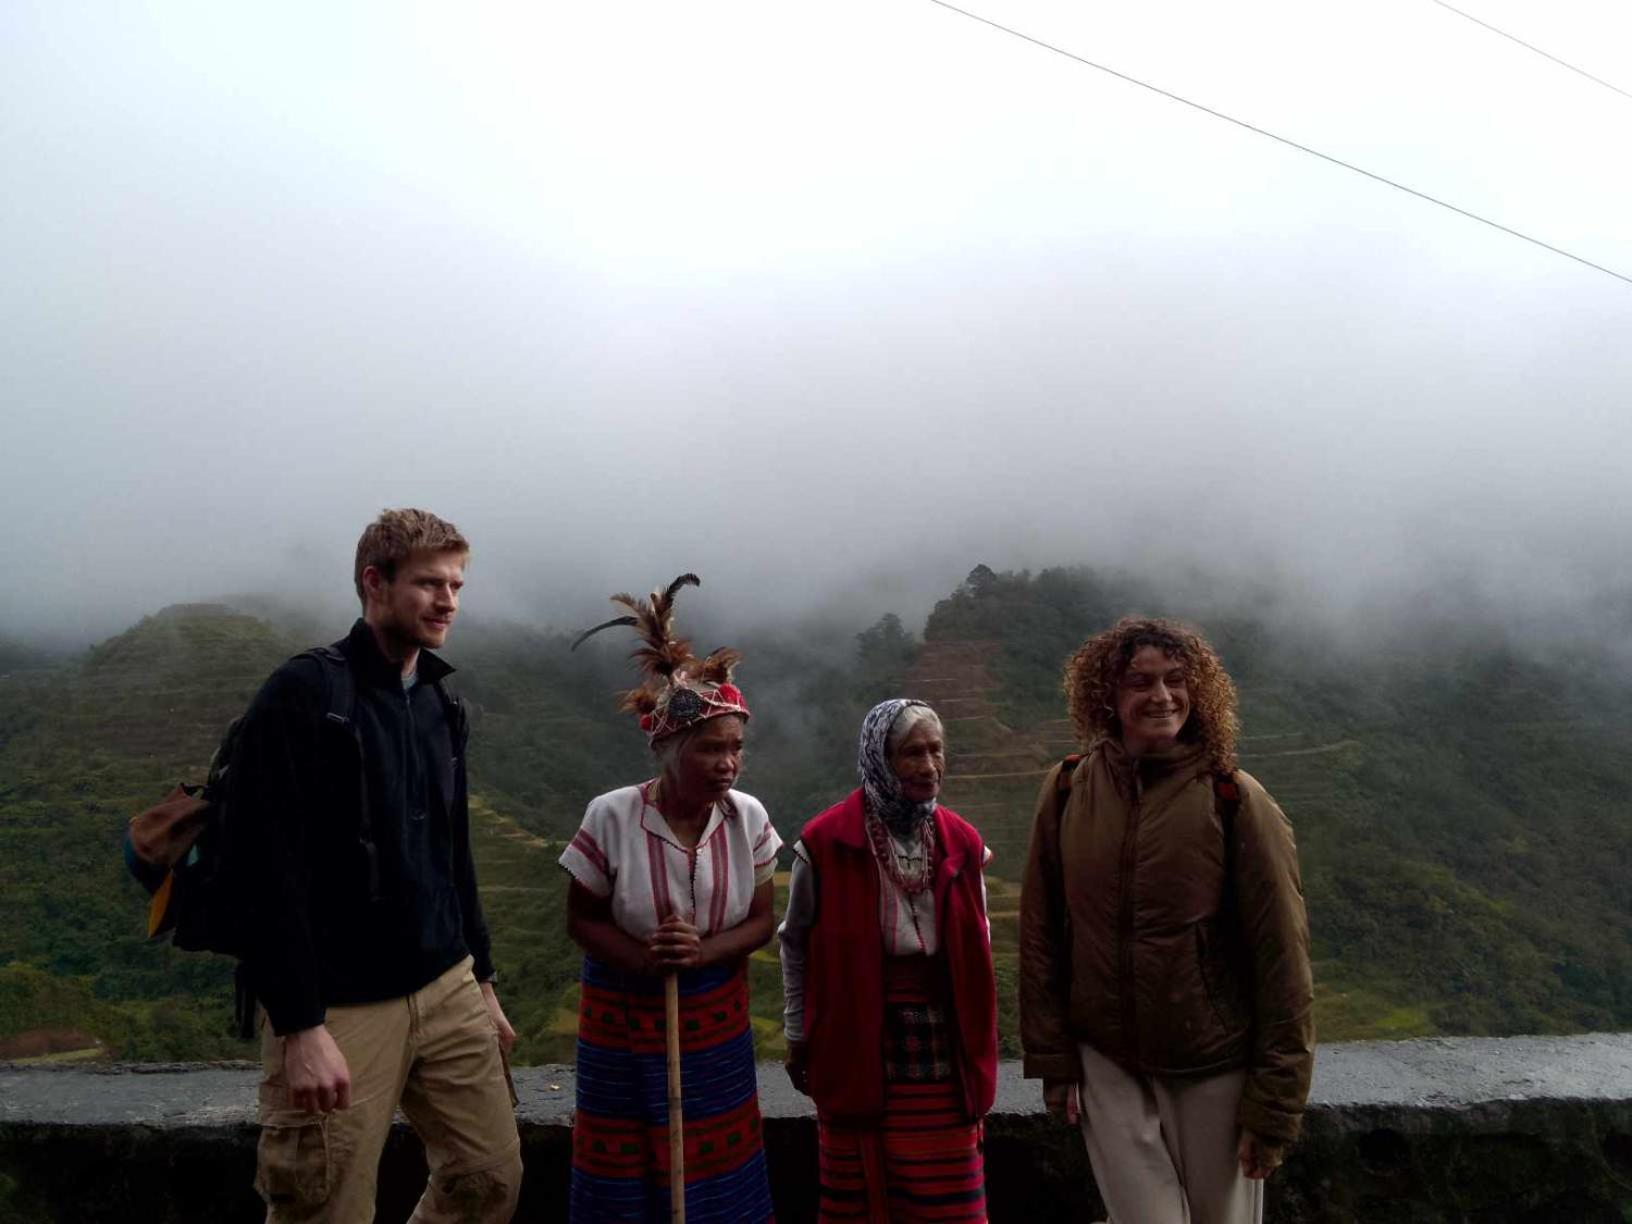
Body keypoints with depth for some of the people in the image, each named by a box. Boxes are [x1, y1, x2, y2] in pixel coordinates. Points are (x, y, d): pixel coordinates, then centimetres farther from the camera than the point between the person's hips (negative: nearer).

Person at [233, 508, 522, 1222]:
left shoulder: (440, 705, 11)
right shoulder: (305, 694, -12)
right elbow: (274, 872, -17)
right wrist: (300, 1028, -19)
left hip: (447, 990, 7)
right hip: (342, 1007, -7)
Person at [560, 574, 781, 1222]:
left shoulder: (747, 817, -12)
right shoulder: (612, 816, -19)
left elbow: (760, 920, -4)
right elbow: (581, 918, -9)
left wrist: (701, 954, -22)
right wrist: (644, 960, -25)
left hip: (717, 1022, 2)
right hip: (625, 1021, -2)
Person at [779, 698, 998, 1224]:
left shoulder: (963, 843, 1)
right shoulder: (824, 843, -11)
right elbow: (796, 945, 2)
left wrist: (975, 1047, 13)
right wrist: (798, 1037, 7)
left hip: (942, 1047, 3)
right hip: (856, 1046, -2)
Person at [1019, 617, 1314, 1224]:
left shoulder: (1236, 800, -12)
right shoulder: (1067, 792, -4)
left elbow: (1281, 958, -10)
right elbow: (1040, 936, 2)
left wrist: (1274, 1102, -9)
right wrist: (1052, 1059, 1)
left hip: (1216, 1071, -1)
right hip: (1107, 1065, 1)